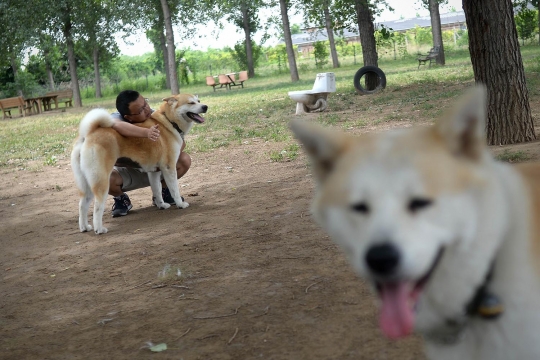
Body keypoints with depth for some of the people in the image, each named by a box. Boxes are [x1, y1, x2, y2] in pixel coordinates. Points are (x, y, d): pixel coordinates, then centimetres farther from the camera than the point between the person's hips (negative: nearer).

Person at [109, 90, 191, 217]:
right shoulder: (117, 117, -27)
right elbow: (116, 125, -55)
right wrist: (146, 132, -66)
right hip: (127, 171, -3)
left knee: (184, 160, -17)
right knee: (107, 179, -36)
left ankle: (162, 192, 9)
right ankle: (121, 199, 1)